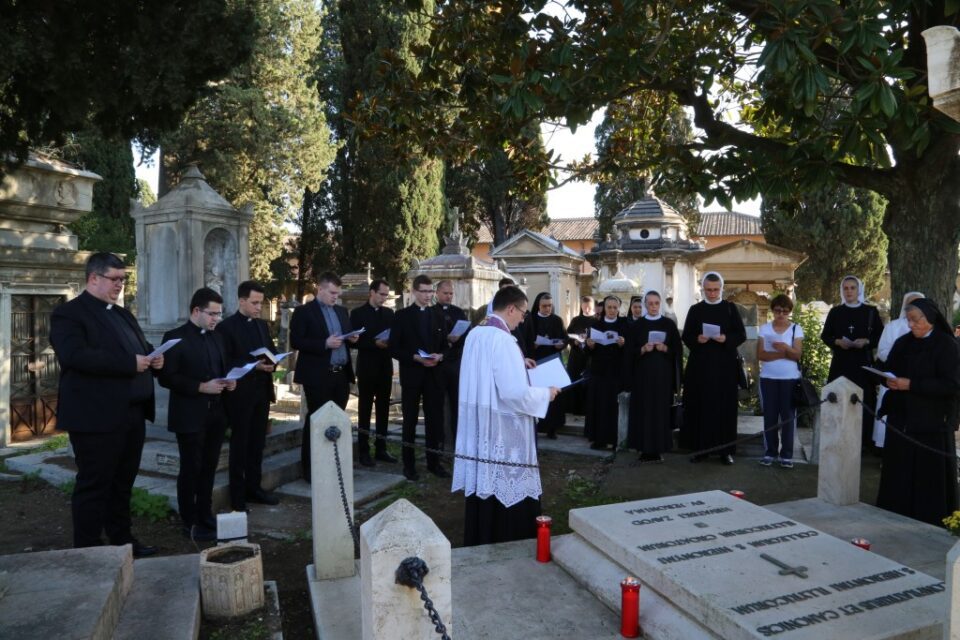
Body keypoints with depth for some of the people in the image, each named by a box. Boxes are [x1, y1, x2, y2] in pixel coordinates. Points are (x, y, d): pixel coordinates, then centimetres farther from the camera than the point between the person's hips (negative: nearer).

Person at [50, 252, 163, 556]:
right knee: (93, 485, 2)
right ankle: (88, 549, 13)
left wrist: (153, 358, -2)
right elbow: (75, 355, -24)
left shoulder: (123, 314, 19)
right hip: (97, 416, -8)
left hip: (132, 413, 8)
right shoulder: (68, 313, -8)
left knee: (123, 482, 16)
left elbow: (142, 347, 23)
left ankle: (122, 539, 27)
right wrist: (130, 364, -26)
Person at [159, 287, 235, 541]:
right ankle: (190, 524, 16)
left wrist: (228, 381, -1)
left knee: (208, 468, 13)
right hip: (190, 416, -6)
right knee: (190, 470, 5)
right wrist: (201, 387, -21)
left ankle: (206, 517, 25)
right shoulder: (175, 337, -10)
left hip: (215, 414, 7)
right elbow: (166, 377, -15)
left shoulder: (217, 337, 12)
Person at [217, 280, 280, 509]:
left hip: (262, 391, 6)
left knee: (257, 443, 13)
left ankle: (254, 487, 24)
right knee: (240, 444, 4)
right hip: (240, 393, -6)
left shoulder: (262, 325, 13)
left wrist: (271, 364, -6)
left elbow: (272, 351, 16)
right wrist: (253, 366, -22)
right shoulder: (226, 326, -8)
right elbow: (225, 363, -13)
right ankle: (238, 495, 13)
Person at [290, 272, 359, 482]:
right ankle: (309, 469, 11)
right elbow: (296, 341, -12)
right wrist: (325, 344, -20)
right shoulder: (304, 311, -4)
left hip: (341, 374, 6)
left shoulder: (342, 311, 16)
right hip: (318, 376, -6)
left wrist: (352, 338, -1)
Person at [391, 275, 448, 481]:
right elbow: (394, 348, -6)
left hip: (434, 374, 4)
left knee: (435, 419, 6)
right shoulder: (403, 315, -2)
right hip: (411, 374, -3)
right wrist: (415, 358, -17)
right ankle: (409, 464, 14)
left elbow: (444, 344, 13)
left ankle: (434, 462, 18)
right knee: (410, 420, 5)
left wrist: (439, 356, -8)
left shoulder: (437, 316, 11)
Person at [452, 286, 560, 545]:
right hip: (503, 434, -9)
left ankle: (478, 545, 29)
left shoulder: (475, 334, 6)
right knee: (508, 493, 4)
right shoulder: (503, 339, -20)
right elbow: (515, 393, -24)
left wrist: (517, 365, 23)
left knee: (483, 488, 18)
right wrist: (546, 393, -8)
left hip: (478, 431, 9)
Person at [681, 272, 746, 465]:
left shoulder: (731, 308, 6)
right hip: (700, 365, 1)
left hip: (725, 365, -1)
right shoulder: (695, 310, 7)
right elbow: (686, 336, 6)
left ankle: (725, 449, 7)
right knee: (700, 406, 1)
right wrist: (697, 339, -15)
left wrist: (726, 339, -16)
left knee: (725, 406, 0)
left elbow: (742, 335, 2)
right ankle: (700, 447, 9)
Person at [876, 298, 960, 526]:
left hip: (932, 423, -5)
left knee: (930, 477, 1)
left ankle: (931, 522, 13)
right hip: (901, 419, 5)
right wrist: (889, 380, -6)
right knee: (898, 474, 6)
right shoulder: (903, 343, 10)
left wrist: (911, 385, -20)